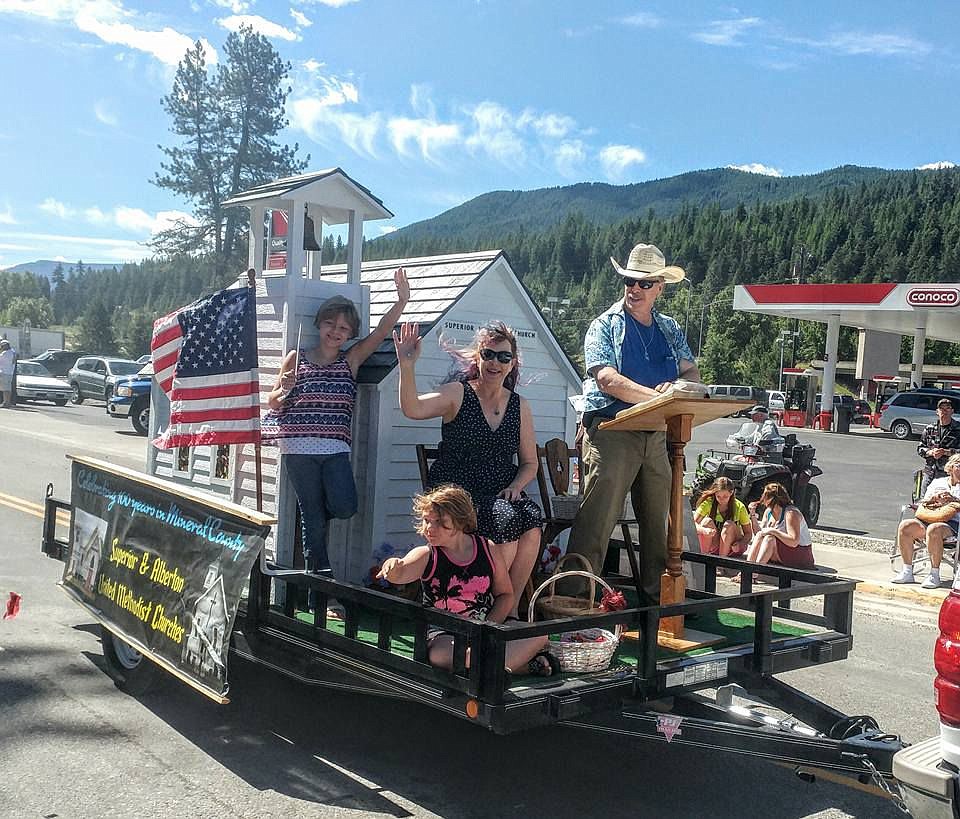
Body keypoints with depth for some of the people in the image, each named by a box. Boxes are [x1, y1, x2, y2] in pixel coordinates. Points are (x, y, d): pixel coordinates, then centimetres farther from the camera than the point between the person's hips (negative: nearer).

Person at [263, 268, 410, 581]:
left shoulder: (352, 359, 9)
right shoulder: (296, 359, 6)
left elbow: (382, 331, -4)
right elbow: (272, 403, 11)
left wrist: (402, 301, -17)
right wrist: (284, 390, -12)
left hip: (335, 448, 2)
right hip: (299, 448, -1)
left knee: (344, 508, -14)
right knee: (313, 515, -1)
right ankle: (319, 574, 13)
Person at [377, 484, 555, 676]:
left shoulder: (488, 549, -1)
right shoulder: (426, 555, -9)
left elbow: (505, 594, 7)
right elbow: (401, 573, -31)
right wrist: (393, 566, -56)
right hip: (444, 634, -2)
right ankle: (522, 660, -24)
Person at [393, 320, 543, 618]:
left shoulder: (520, 406, 14)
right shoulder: (457, 394, 2)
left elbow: (529, 463, 17)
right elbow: (413, 409, -16)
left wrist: (515, 486, -4)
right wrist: (407, 365, -29)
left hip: (503, 495, 4)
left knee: (531, 522, -28)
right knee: (508, 521, -31)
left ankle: (511, 607, -11)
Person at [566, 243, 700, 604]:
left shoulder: (671, 330, 18)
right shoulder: (605, 325, 1)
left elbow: (692, 373, 11)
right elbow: (606, 379, -14)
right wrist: (655, 396, -22)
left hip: (656, 435, 6)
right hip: (611, 433, -6)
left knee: (658, 518, 12)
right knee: (597, 518, -12)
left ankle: (656, 596, 23)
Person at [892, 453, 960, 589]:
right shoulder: (937, 482, 27)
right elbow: (923, 503, 20)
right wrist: (934, 497, 0)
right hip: (929, 519, 4)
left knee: (933, 530, -39)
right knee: (905, 526, -25)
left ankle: (934, 575, -29)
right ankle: (907, 572, -20)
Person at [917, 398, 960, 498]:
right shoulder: (930, 428, 10)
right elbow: (920, 449, 11)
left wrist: (945, 452, -16)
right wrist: (931, 452, -7)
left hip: (948, 474, -4)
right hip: (929, 472, 4)